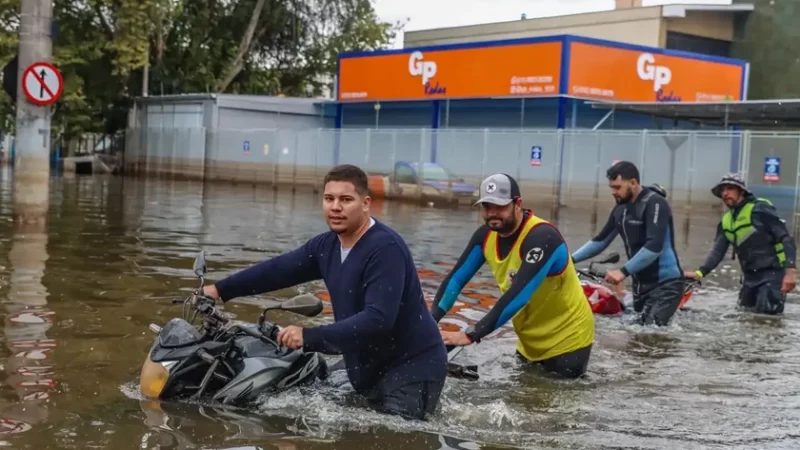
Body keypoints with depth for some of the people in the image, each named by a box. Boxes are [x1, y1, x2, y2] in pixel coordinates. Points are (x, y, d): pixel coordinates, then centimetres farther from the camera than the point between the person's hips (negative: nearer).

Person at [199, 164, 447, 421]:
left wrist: (309, 337, -31)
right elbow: (278, 269, 14)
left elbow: (378, 319, -31)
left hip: (413, 368, -8)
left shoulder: (385, 248, -23)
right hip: (370, 368, 9)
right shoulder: (326, 245, 5)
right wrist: (221, 290, 15)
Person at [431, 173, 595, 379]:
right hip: (530, 340, 7)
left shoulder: (542, 237, -30)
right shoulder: (486, 235, -7)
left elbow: (518, 295, -38)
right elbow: (456, 278, -5)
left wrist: (471, 335, -42)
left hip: (566, 339, -7)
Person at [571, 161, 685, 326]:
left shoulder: (655, 204, -15)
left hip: (666, 282, -8)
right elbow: (601, 241, 17)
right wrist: (571, 259, 6)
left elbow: (654, 246, -26)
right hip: (641, 283, 8)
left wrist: (624, 272, -30)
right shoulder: (621, 209, 9)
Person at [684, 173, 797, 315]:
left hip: (773, 273, -8)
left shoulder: (760, 209, -11)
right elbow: (718, 251, 6)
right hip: (750, 276, 8)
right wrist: (700, 272, -11)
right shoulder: (726, 221, 10)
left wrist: (790, 270, -24)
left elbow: (787, 239, -14)